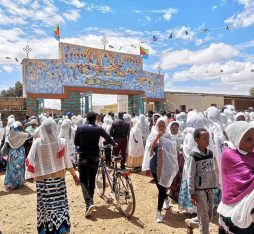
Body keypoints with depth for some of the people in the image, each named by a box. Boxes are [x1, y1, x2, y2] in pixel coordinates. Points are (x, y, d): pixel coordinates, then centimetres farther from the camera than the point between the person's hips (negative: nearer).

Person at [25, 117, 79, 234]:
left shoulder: (37, 143, -11)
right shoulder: (61, 142, -10)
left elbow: (30, 161, -5)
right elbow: (67, 161, -3)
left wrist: (31, 175, 13)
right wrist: (74, 175, 7)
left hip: (42, 180, 1)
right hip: (58, 179, 0)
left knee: (45, 206, 15)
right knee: (60, 205, 11)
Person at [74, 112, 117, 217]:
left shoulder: (80, 128, -5)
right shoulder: (99, 128, -2)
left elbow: (76, 143, 1)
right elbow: (108, 138, 11)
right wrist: (114, 144, 31)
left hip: (83, 157, -2)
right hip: (94, 157, 2)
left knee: (83, 181, 5)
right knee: (92, 180, 16)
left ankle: (89, 203, -12)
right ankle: (90, 202, 28)